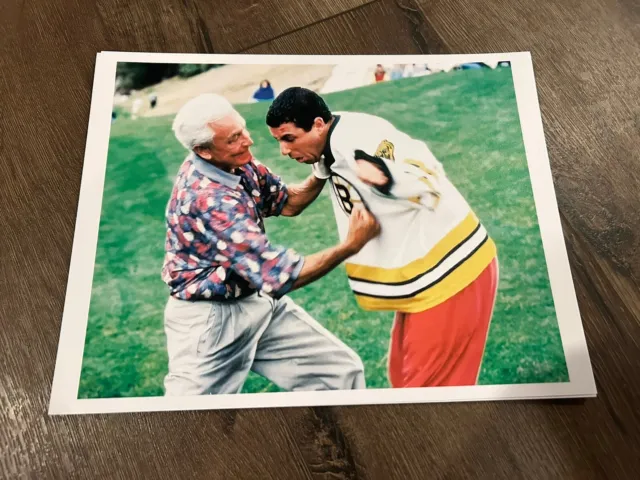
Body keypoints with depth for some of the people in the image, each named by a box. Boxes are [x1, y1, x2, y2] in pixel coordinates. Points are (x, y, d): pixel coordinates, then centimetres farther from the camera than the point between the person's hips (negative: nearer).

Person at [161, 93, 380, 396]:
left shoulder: (237, 163, -5)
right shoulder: (208, 199, -31)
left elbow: (287, 202, 7)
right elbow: (282, 276, -31)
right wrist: (352, 245, -24)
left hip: (260, 302, 8)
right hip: (210, 318, -7)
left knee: (343, 370, 3)